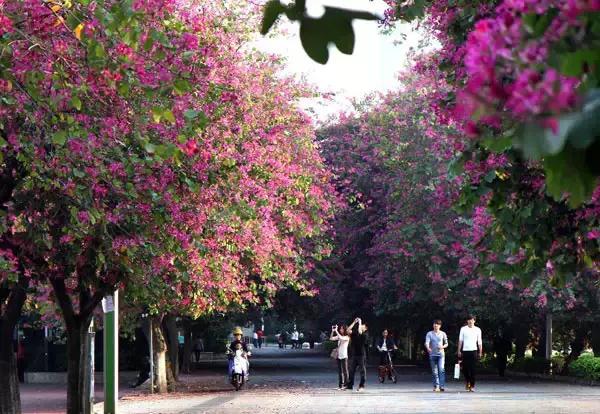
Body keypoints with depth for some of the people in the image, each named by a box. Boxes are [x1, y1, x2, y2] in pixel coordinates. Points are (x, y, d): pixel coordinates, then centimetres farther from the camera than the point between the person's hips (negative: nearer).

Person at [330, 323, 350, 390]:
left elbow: (341, 338, -25)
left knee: (345, 371, -5)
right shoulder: (338, 336, 12)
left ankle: (345, 385, -3)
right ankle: (340, 385, 10)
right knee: (339, 371, 7)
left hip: (344, 356, -6)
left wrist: (336, 331, -23)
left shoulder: (347, 337, -7)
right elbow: (331, 338, 4)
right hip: (339, 356, 6)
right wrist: (333, 331, -6)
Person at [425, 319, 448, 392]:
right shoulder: (429, 334, 4)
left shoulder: (443, 334, 6)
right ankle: (436, 386, 14)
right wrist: (428, 348, -30)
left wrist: (443, 346, -10)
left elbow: (446, 344, 12)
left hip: (441, 354, -1)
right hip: (432, 354, 1)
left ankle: (441, 386, -19)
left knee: (441, 369, -17)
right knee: (434, 371, 4)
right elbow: (427, 342, -8)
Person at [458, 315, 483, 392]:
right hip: (465, 351, 1)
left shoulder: (477, 330, 7)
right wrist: (459, 351, 3)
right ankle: (467, 381, 25)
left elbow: (479, 342, 8)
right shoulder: (463, 329, 7)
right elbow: (460, 340, 9)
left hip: (473, 351, -1)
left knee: (472, 369, -5)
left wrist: (480, 352, 3)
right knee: (465, 368, 1)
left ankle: (472, 385, -1)